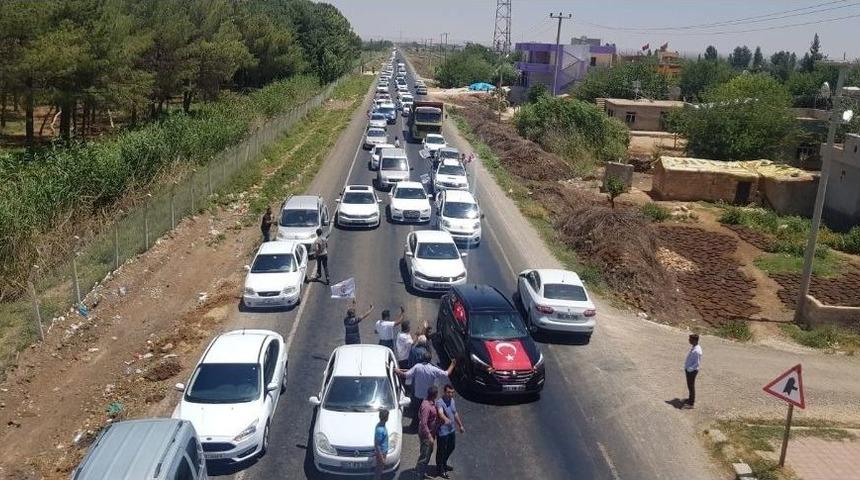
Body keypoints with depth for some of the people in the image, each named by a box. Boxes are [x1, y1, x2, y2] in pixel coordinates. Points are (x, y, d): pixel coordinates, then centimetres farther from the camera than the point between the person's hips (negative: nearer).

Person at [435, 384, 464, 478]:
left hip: (451, 430, 8)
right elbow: (440, 413, -46)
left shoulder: (452, 400, 2)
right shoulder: (439, 402, -26)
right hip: (442, 431, -8)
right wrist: (445, 419, -66)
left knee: (451, 447, 23)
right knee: (441, 450, 8)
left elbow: (455, 413, 15)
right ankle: (440, 469, 28)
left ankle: (444, 464, 46)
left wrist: (460, 425, 19)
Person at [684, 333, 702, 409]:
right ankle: (691, 398, 42)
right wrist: (686, 367, 13)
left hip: (692, 371, -9)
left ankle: (691, 403, 14)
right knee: (689, 385, 23)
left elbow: (697, 363, -24)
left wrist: (689, 369, -21)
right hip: (688, 369, 9)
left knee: (691, 386, 3)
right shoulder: (693, 347, 3)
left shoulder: (697, 351, -27)